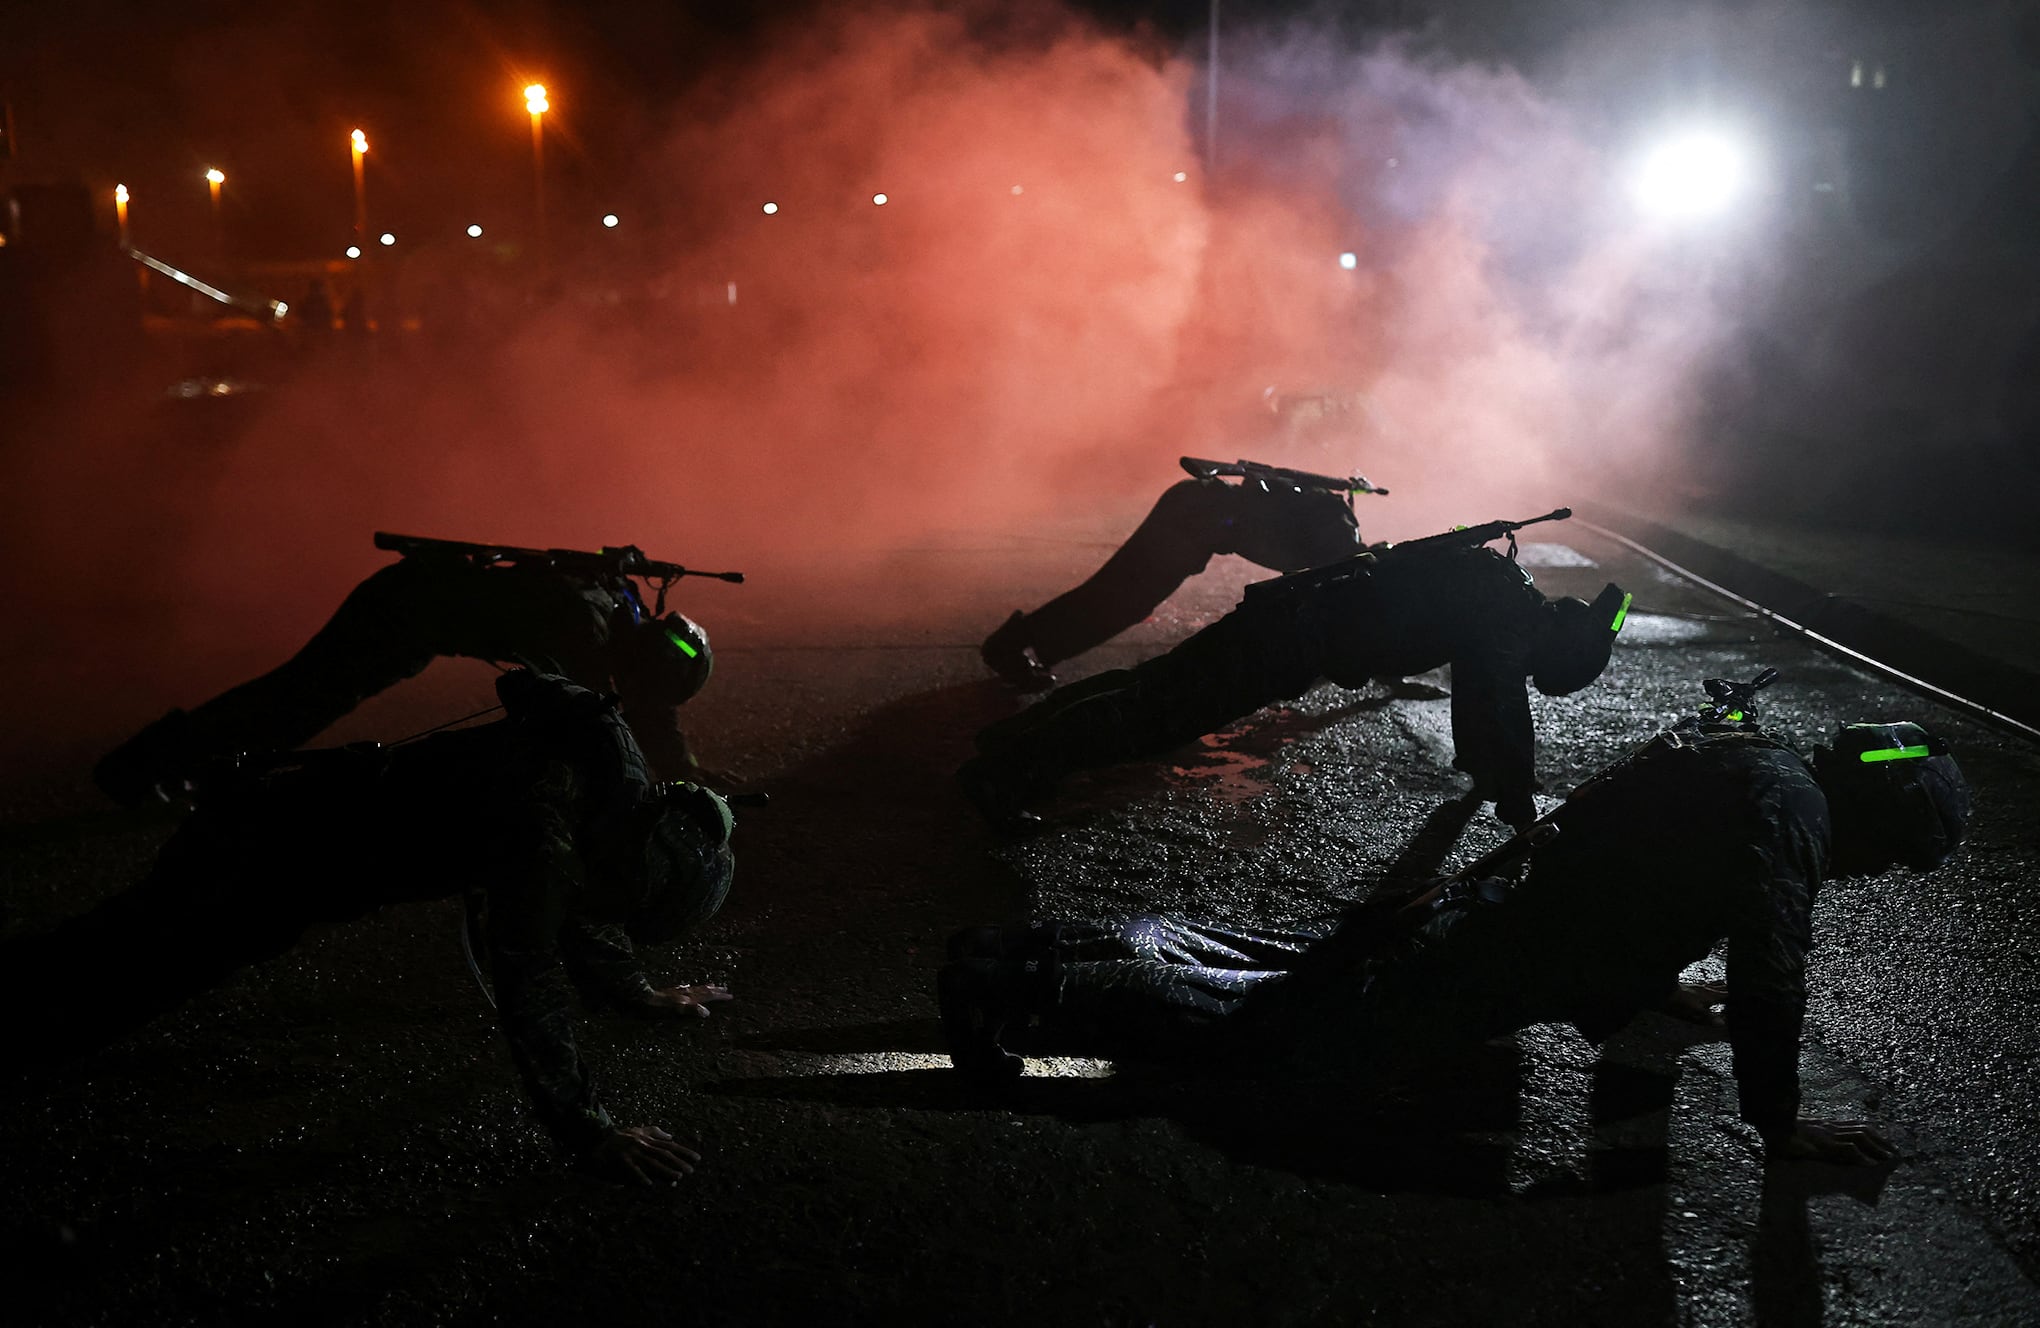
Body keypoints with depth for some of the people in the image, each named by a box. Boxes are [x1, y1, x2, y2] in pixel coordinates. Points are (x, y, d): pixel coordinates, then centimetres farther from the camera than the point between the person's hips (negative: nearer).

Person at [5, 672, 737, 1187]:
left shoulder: (617, 779, -8)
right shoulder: (543, 817, -36)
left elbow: (578, 898, 11)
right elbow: (527, 981, -37)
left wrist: (637, 992, 16)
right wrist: (587, 1133, -34)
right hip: (270, 842, -8)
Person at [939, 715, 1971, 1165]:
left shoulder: (1746, 762, 14)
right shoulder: (1791, 811, -17)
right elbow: (1770, 979, -22)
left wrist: (1655, 985, 38)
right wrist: (1780, 1125, -12)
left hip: (1476, 909, 9)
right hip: (1487, 972, -9)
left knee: (1268, 966, 18)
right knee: (1261, 1021, -7)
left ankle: (1061, 946, 16)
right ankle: (1020, 984, -7)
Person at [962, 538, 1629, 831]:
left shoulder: (1494, 582, 22)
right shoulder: (1511, 616, -7)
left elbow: (1477, 685, 35)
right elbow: (1506, 712, -10)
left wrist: (1475, 764, 42)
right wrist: (1522, 816, -2)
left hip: (1291, 608, 9)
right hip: (1301, 637, -9)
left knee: (1159, 682, 11)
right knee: (1166, 706, -13)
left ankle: (1015, 737, 14)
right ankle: (1006, 769, -17)